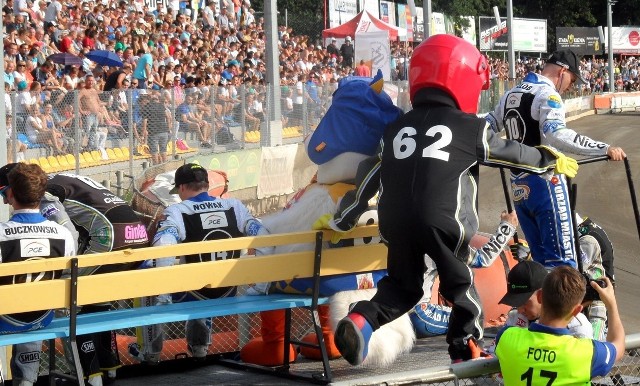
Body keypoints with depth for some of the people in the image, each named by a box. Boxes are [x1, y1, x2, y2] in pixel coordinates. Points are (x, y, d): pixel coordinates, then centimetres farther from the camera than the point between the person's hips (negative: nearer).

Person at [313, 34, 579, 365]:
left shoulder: (395, 130, 18)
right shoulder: (470, 128, 7)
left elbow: (369, 180, 21)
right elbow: (512, 153, 20)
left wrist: (339, 221, 32)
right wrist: (552, 160, 38)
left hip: (395, 222, 4)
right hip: (442, 220, -4)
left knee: (403, 286, 19)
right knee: (459, 284, 17)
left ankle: (361, 321, -2)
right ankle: (466, 348, 20)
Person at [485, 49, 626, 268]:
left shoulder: (510, 95, 15)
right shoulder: (547, 94, -11)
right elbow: (556, 134, -28)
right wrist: (604, 149, -31)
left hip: (519, 187, 8)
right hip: (544, 184, -8)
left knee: (542, 260, 14)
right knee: (563, 263, -9)